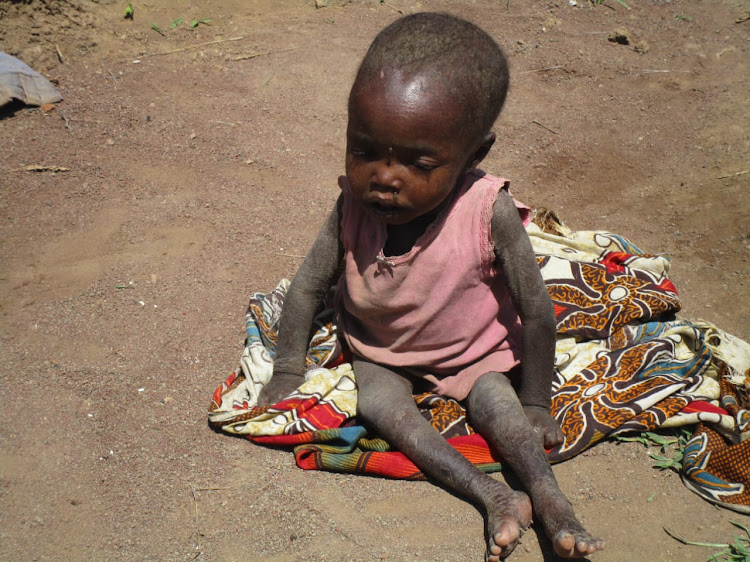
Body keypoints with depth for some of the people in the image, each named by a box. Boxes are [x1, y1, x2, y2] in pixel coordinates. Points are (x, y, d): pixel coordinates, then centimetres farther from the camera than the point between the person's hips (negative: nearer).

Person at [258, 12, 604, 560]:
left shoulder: (489, 213, -34)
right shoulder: (353, 207, -26)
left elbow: (537, 312, -22)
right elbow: (308, 286, -9)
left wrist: (535, 403, -12)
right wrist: (288, 372, -2)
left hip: (470, 348, -1)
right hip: (380, 350, 2)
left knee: (495, 401, -25)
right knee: (377, 400, -22)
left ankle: (547, 495, -13)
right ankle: (493, 495, -24)